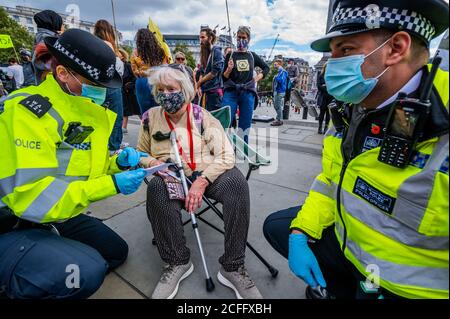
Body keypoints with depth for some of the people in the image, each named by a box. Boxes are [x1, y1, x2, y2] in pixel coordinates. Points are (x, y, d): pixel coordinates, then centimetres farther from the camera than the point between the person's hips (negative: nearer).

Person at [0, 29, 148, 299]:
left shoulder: (91, 110, 2)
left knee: (116, 252, 17)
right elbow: (30, 196, -31)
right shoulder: (25, 110, -24)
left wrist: (118, 163, -11)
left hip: (57, 218, 9)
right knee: (87, 272, -30)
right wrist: (111, 185, -30)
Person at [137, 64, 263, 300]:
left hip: (209, 175, 0)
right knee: (156, 187, -33)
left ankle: (233, 267, -22)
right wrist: (154, 163, -9)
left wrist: (203, 181, -23)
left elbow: (226, 154, -10)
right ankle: (177, 262, -16)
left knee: (236, 181, -31)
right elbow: (141, 154, 15)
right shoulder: (151, 117, 4)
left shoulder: (201, 115, -2)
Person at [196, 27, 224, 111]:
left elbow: (214, 73, -13)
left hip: (215, 91, -7)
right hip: (206, 91, 7)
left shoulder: (216, 51, -6)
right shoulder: (204, 53, 17)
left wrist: (199, 82, -5)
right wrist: (199, 86, 2)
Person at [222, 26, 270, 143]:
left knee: (245, 126, 5)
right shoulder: (230, 56, 8)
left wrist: (257, 78, 12)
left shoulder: (252, 56, 13)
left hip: (248, 93, 2)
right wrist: (229, 69, -14)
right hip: (231, 92, -2)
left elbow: (267, 68, 27)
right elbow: (224, 78, 5)